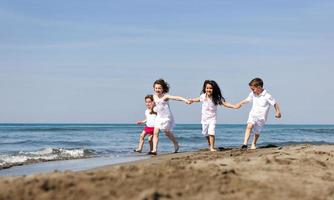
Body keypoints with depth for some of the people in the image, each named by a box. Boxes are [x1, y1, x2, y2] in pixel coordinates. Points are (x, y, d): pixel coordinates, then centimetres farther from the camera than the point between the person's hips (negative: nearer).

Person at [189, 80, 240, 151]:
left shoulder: (217, 98, -16)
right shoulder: (203, 96, -4)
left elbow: (225, 103, -20)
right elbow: (198, 99, 19)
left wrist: (234, 106, -31)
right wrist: (192, 100, 33)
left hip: (212, 118, -4)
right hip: (204, 118, 4)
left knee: (211, 133, -19)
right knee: (205, 133, 17)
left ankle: (212, 147, -12)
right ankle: (209, 145, 40)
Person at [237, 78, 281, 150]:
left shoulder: (267, 96, -15)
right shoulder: (253, 94, 1)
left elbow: (275, 104, -9)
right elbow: (247, 99, 19)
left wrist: (278, 112, -17)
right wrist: (240, 103, 16)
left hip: (261, 117, -3)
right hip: (253, 115, 3)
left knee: (257, 132, 9)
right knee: (249, 126, -24)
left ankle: (253, 144, 37)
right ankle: (245, 143, -31)